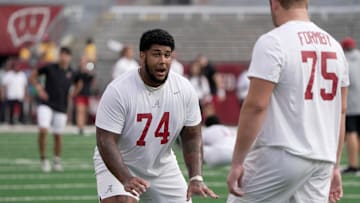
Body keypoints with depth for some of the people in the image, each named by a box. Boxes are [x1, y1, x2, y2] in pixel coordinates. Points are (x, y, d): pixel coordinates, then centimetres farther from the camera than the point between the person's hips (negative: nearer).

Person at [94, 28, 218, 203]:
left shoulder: (184, 89, -10)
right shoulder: (118, 91, -24)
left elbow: (192, 137, -1)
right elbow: (106, 141, -26)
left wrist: (196, 178, -14)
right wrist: (126, 179, -40)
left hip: (162, 167, 5)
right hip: (117, 165, -5)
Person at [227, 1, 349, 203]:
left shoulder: (273, 42, -10)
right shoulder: (334, 45, 12)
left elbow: (256, 105, -14)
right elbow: (341, 110, 15)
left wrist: (237, 162, -10)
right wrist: (334, 165, 21)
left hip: (281, 156, -7)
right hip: (323, 160, 7)